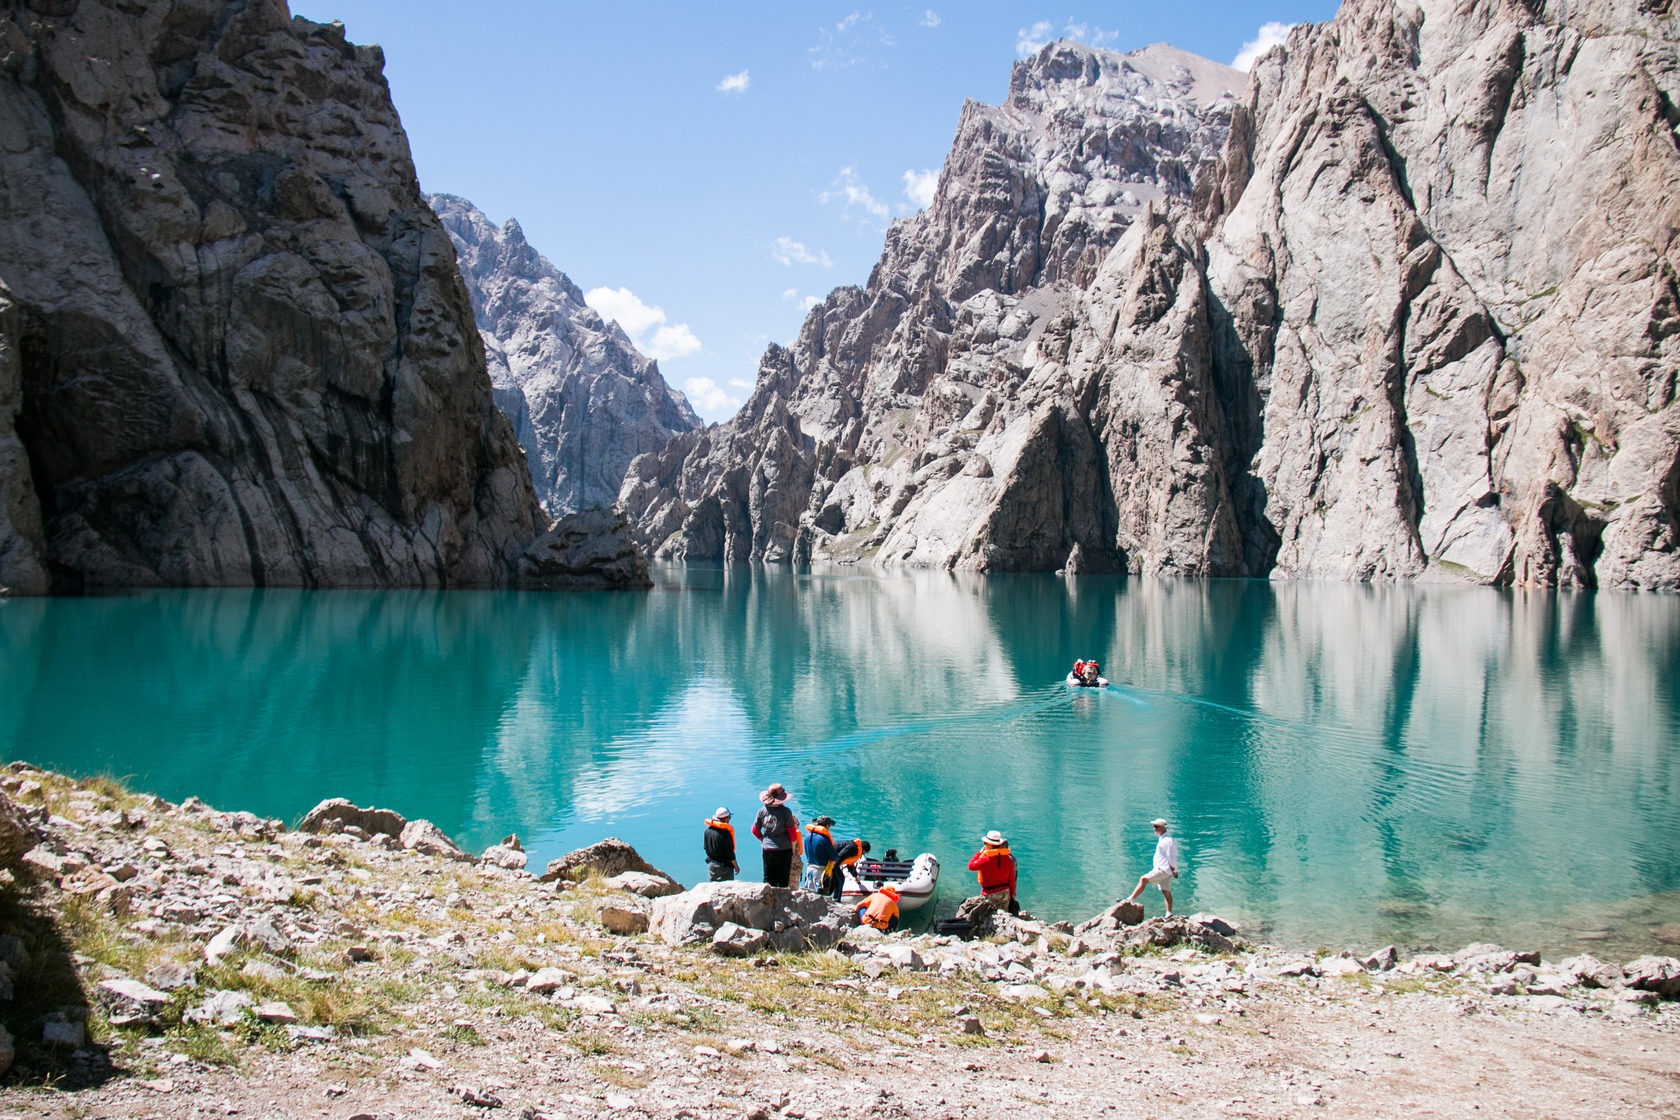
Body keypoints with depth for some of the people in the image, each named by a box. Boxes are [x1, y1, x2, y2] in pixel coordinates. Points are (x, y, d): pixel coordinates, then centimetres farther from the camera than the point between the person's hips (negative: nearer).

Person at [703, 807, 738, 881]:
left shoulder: (708, 830, -2)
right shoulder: (725, 833, -21)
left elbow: (706, 848, 8)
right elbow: (730, 853, -17)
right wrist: (736, 866, -5)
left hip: (711, 865, 6)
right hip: (725, 866, -6)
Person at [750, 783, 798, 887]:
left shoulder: (762, 811, -2)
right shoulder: (785, 812, -11)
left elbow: (755, 831, 7)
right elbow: (792, 832, -7)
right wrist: (793, 847, 8)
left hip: (767, 850, 3)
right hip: (784, 851, -3)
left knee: (768, 879, 11)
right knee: (782, 880, 6)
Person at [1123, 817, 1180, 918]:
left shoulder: (1167, 840, -15)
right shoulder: (1162, 840, 16)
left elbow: (1171, 857, -16)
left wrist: (1174, 871, -15)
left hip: (1164, 870, -10)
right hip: (1161, 869, 10)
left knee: (1143, 879, -16)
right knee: (1165, 891, 10)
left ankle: (1132, 899, -15)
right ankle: (1169, 914, 13)